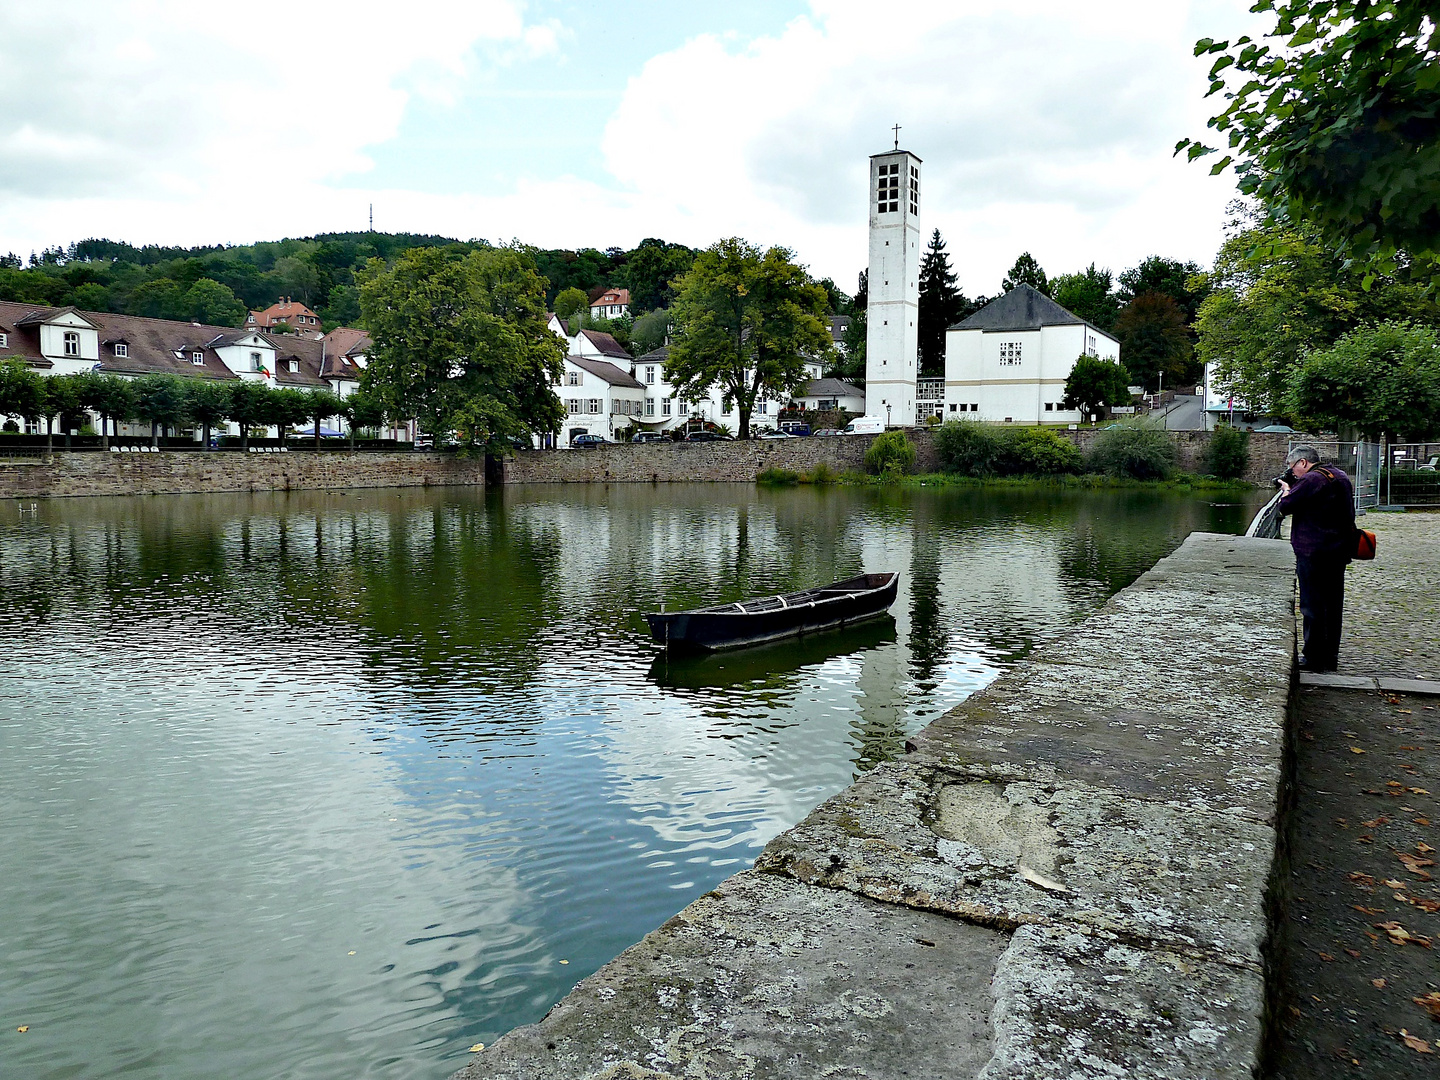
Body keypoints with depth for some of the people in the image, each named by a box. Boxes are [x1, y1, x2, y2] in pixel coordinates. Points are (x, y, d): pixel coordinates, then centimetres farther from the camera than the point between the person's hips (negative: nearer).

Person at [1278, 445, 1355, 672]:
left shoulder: (1311, 479, -15)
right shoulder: (1341, 476, 14)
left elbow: (1286, 506, -15)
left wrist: (1287, 490, 8)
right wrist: (1293, 488, 15)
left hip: (1313, 552, -9)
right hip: (1339, 550, 9)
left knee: (1312, 605, -2)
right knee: (1333, 604, 13)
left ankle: (1313, 658, 2)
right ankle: (1330, 656, 20)